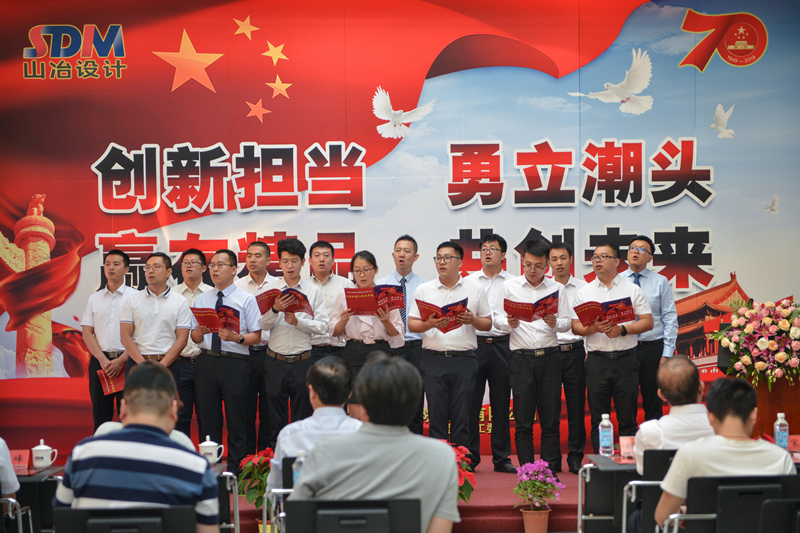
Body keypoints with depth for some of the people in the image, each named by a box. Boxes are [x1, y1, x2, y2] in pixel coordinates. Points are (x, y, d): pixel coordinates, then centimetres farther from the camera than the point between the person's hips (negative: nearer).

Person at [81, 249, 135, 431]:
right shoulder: (94, 299, 13)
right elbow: (87, 333, 8)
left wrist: (121, 360, -13)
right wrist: (103, 359, -6)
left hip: (126, 361, -3)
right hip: (100, 360, 3)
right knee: (100, 416, 6)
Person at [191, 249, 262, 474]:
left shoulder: (246, 299, 5)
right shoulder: (201, 299, 17)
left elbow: (256, 336, -2)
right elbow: (195, 338, 15)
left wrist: (236, 338, -20)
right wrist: (197, 333, -8)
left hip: (234, 363, -3)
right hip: (206, 362, 4)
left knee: (236, 419, -2)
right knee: (209, 418, 7)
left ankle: (235, 470, 6)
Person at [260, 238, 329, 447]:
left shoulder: (313, 291, 5)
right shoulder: (270, 289, 5)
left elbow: (322, 326, -2)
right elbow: (263, 325, -5)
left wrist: (298, 321, -15)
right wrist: (275, 310, -23)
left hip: (302, 361, 0)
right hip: (276, 361, 0)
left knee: (302, 417, 7)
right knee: (276, 416, 8)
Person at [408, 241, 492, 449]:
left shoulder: (475, 289, 8)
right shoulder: (423, 290, 8)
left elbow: (488, 324, 10)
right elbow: (411, 324, 6)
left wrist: (472, 320, -9)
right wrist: (429, 324, -13)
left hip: (464, 360, 0)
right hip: (434, 359, 0)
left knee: (462, 418, 2)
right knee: (437, 416, 1)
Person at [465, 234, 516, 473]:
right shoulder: (469, 281, 11)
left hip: (502, 345, 0)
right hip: (474, 344, 0)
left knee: (501, 404, 5)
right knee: (471, 402, -1)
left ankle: (502, 458, 15)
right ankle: (469, 457, 9)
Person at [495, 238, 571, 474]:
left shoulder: (556, 288, 9)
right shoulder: (510, 287, 6)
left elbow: (567, 322, 8)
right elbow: (497, 318, 6)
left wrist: (555, 323, -14)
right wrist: (509, 323, -15)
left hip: (550, 357, 1)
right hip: (521, 358, -1)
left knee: (551, 419, 3)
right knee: (523, 420, 1)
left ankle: (551, 470, 11)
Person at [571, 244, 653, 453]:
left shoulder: (632, 290, 7)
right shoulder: (584, 292, 11)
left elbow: (648, 322, 2)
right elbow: (575, 326, 6)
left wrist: (622, 330, -12)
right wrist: (594, 328, -13)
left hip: (626, 359, -1)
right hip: (597, 360, 1)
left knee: (627, 418, 1)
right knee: (598, 419, 4)